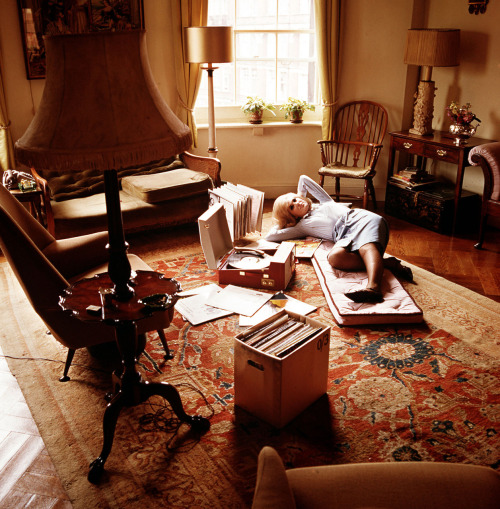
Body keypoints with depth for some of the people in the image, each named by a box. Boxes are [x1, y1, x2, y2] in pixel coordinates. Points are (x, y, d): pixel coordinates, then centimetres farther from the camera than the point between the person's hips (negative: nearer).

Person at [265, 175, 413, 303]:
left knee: (367, 248, -36)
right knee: (334, 257, -37)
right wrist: (282, 222, 38)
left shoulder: (324, 202, 34)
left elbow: (304, 178, 44)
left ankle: (373, 286, -64)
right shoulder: (302, 226, 28)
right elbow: (270, 236, 25)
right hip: (344, 236, 0)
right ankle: (386, 263, -39)